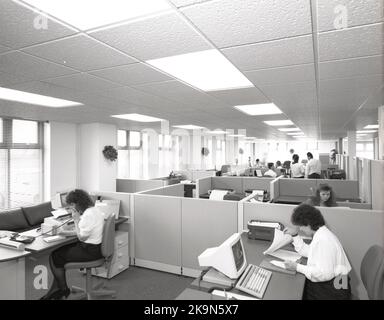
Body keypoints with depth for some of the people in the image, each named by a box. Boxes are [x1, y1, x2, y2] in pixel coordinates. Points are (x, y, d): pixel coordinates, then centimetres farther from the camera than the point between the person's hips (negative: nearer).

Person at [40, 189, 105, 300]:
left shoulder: (89, 214, -24)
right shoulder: (93, 209, 8)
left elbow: (81, 237, -20)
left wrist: (76, 220, -14)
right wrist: (67, 232, 9)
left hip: (89, 251, -10)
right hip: (94, 246, 10)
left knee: (55, 256, 1)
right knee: (60, 250, 15)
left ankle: (63, 290, 20)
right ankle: (56, 289, 20)